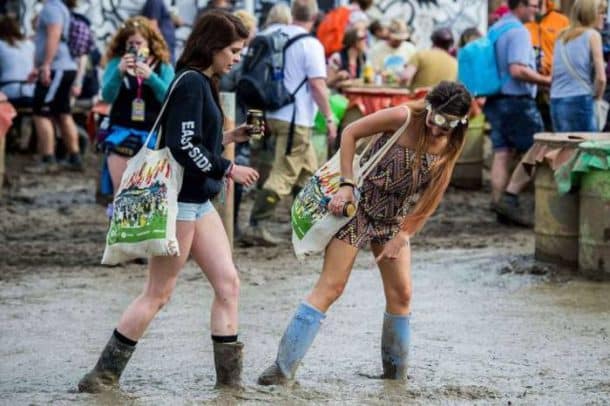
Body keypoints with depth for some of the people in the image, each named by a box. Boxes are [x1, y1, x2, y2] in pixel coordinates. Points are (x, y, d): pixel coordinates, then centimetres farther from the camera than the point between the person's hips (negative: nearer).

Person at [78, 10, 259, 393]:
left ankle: (230, 375, 11)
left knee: (228, 282, 7)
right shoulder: (191, 82, -16)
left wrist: (228, 137, 10)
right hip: (180, 199, -10)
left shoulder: (204, 83, 12)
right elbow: (184, 147, -22)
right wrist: (229, 169, -14)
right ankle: (105, 374, 6)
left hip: (199, 200, 10)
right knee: (158, 293, -2)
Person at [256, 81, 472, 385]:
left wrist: (403, 235, -5)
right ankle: (283, 366, -9)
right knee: (330, 287, -10)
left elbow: (432, 195, 0)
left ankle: (396, 371, 27)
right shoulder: (403, 118, -20)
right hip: (359, 207, -6)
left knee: (401, 294, 8)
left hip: (394, 220, 6)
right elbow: (350, 133, -13)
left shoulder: (449, 145, -5)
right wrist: (346, 184, -20)